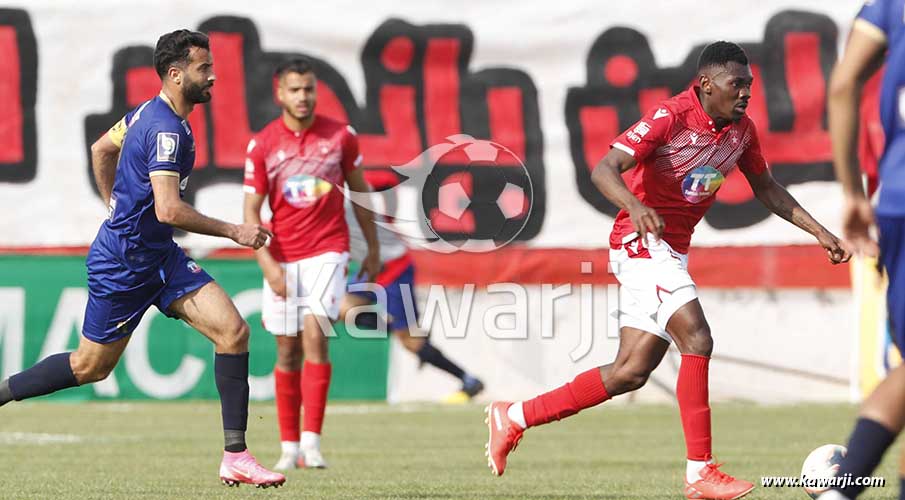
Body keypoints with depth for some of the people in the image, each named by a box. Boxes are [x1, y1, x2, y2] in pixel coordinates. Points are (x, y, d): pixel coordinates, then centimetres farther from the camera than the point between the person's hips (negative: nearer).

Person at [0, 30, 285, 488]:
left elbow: (101, 149, 24)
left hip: (157, 255, 9)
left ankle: (235, 458, -10)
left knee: (233, 330, -7)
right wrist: (234, 232, -22)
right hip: (123, 264, -9)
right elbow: (169, 210, -29)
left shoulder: (149, 113, 8)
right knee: (90, 366, 4)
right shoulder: (166, 130, -22)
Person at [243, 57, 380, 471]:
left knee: (314, 333, -18)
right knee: (288, 350, 5)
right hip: (282, 258, 1)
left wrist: (373, 248, 16)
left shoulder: (340, 136, 0)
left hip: (327, 251, -1)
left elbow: (359, 191, 12)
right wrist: (267, 264, -12)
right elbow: (251, 211, -1)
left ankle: (311, 441, -18)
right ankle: (289, 447, 13)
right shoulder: (262, 144, -2)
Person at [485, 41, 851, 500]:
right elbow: (604, 170, -26)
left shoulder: (741, 130, 4)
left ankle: (514, 417, 18)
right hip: (643, 240, -8)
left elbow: (766, 189, 19)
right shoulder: (671, 117, -18)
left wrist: (818, 231, 12)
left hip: (673, 252, 8)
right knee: (696, 340, -21)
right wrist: (636, 207, -45)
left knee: (632, 371, 7)